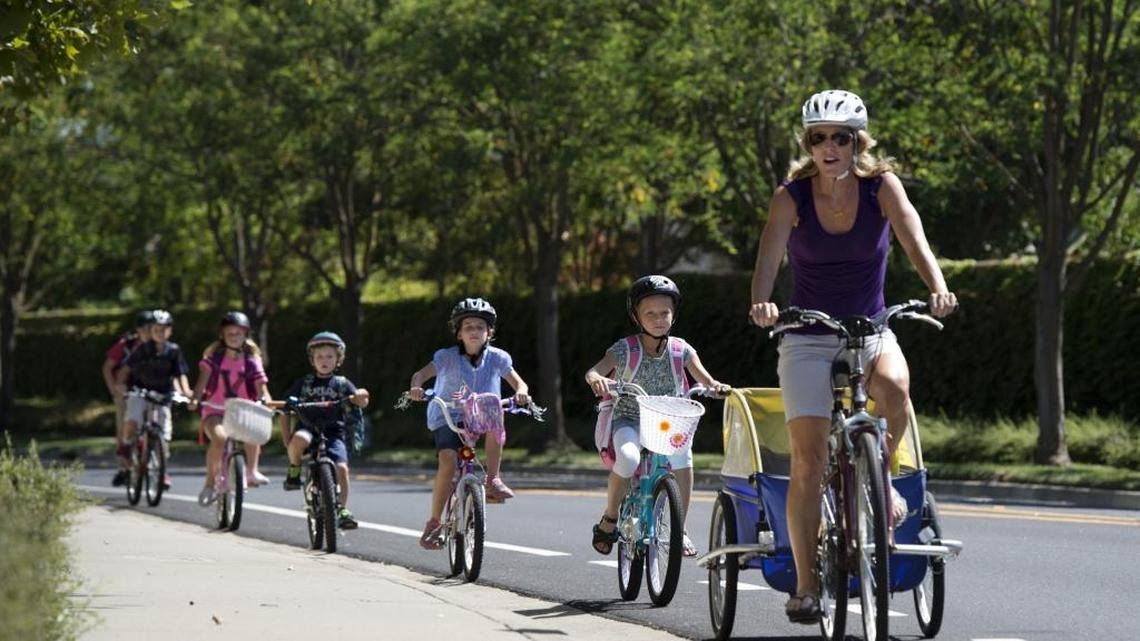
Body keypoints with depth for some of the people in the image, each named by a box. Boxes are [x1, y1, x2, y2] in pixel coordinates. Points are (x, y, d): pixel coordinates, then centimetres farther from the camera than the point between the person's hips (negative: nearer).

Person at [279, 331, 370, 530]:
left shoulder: (342, 384, 12)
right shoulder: (303, 383, 11)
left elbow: (361, 402, -2)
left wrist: (360, 397, -27)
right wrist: (287, 440, -2)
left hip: (333, 433, 1)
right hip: (308, 429, -1)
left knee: (341, 467, -22)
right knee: (300, 439, -37)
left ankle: (342, 509, -6)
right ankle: (294, 471, -10)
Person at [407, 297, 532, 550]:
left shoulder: (496, 358, -2)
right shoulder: (447, 357, -7)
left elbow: (518, 382, 0)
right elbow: (421, 374, -12)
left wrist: (521, 393, -24)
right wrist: (416, 387, -35)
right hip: (446, 418, -2)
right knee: (447, 461, -26)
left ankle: (493, 481, -21)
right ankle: (434, 522, -12)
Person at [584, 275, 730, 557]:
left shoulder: (680, 349, -2)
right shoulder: (625, 349, -10)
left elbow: (704, 379, -5)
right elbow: (593, 371, -22)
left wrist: (716, 386, -29)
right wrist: (597, 380, -46)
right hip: (629, 419, -3)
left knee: (683, 459, -23)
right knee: (627, 459, -33)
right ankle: (609, 520, -9)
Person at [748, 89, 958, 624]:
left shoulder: (881, 186, -7)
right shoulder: (791, 198, -8)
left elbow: (913, 239, -21)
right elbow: (769, 257, -22)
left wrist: (938, 288, -41)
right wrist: (761, 301, -44)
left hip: (870, 331, 1)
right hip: (807, 338, -1)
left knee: (895, 387, -34)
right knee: (808, 457, -12)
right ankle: (806, 584, -6)